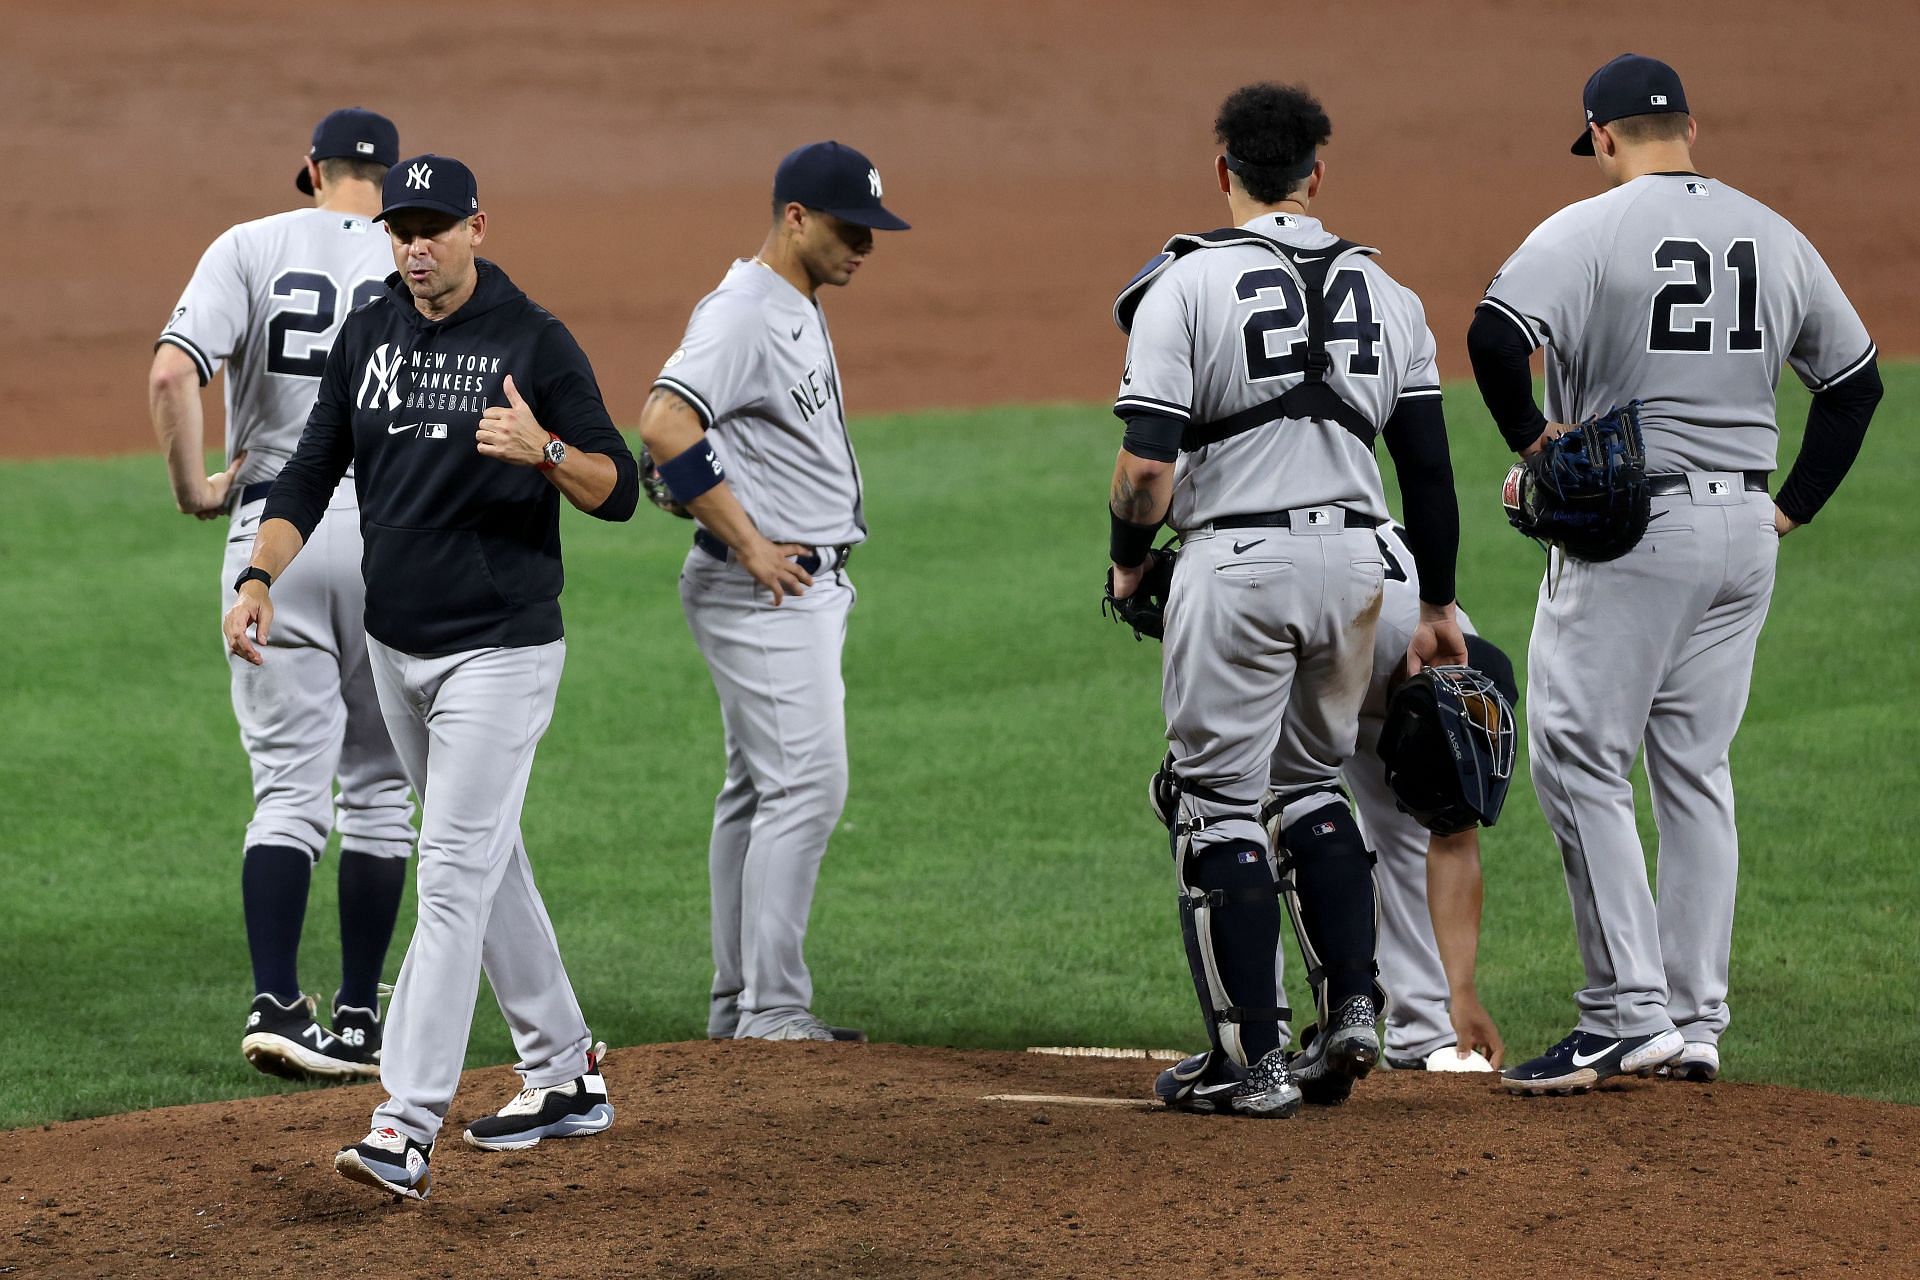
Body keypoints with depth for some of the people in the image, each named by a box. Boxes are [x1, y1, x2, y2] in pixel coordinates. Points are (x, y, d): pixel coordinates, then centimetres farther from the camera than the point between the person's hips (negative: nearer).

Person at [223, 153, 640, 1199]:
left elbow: (617, 489, -10)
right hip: (396, 646, 7)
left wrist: (545, 451, -30)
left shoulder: (535, 344, -10)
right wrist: (259, 579, -5)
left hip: (501, 651, -7)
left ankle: (406, 1129, -19)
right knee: (488, 864, 15)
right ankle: (565, 1080, 27)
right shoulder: (367, 336, 7)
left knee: (456, 874, -12)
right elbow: (312, 472, 10)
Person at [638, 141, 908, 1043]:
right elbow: (664, 426, -29)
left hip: (808, 585, 11)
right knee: (806, 782, -13)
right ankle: (771, 1009, -12)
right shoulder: (743, 314, -17)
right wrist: (751, 545, -24)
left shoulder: (798, 309, 15)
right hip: (765, 590, -11)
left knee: (760, 790, 12)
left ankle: (739, 1005, 17)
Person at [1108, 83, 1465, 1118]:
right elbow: (1428, 463, 9)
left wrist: (1126, 560, 5)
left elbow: (1146, 463, -14)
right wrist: (1438, 604, 18)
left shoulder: (1187, 285, -7)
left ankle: (1251, 1059, 0)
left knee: (1219, 803, 2)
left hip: (1236, 561, -5)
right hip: (1353, 561, 5)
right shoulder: (1383, 292, 8)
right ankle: (1354, 1007, 10)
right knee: (1314, 785, 22)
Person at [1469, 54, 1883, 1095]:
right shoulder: (1775, 238, 10)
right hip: (1745, 538, 6)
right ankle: (1695, 1024, 12)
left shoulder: (1590, 229, -9)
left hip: (1630, 528, -6)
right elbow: (1855, 377, 16)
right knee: (1695, 771, 13)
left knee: (1579, 760, -2)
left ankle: (1629, 1014, -10)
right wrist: (1795, 503, 16)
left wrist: (1532, 436, -11)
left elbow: (1496, 335, -24)